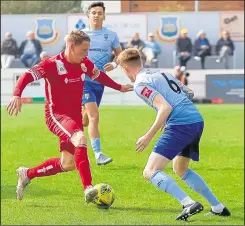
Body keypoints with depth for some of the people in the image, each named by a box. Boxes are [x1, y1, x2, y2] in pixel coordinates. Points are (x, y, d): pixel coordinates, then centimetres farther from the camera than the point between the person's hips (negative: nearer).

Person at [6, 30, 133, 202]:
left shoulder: (84, 64, 3)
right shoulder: (52, 64, -16)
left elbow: (100, 76, 23)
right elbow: (27, 77, -21)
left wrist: (119, 87, 31)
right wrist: (17, 95, -38)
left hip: (75, 116, 8)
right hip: (56, 115, -8)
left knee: (68, 165, 11)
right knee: (80, 139, -36)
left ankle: (27, 174, 33)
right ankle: (88, 188, -38)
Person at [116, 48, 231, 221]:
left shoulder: (140, 84, -4)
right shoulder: (162, 74, 22)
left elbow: (165, 107, -16)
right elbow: (189, 94, 25)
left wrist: (148, 136, -14)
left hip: (180, 125, -9)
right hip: (197, 121, 9)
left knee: (150, 172, -9)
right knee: (180, 169, 29)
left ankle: (189, 204, -25)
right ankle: (218, 208, 25)